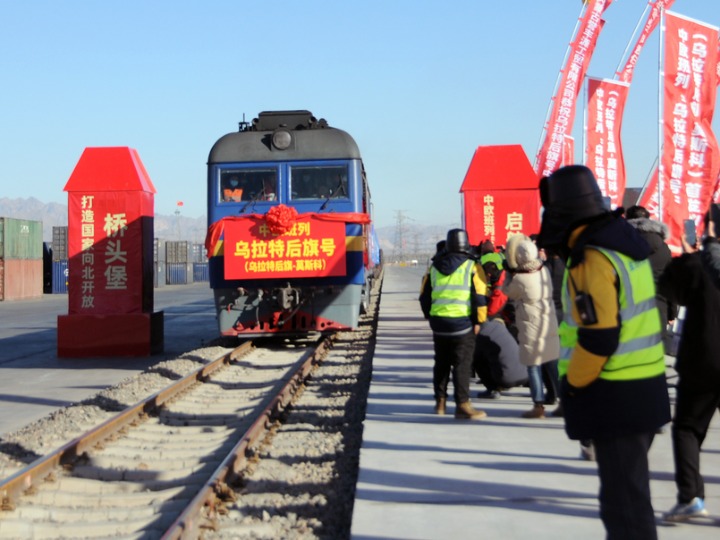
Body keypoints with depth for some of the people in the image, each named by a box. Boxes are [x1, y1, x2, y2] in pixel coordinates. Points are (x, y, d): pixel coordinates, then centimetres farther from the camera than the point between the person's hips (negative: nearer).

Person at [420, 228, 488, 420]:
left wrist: (431, 317, 23)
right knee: (462, 364, -3)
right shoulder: (472, 267, -4)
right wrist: (478, 321, -2)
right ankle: (462, 405, -8)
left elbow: (424, 296, 13)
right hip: (462, 322, -4)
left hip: (438, 321, 4)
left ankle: (440, 402, 23)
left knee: (441, 363, 17)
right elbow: (479, 297, -10)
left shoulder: (435, 268, 9)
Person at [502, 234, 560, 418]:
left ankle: (538, 406, 4)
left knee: (533, 367, 2)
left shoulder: (519, 279, -19)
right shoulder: (544, 270, -1)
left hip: (531, 329, -6)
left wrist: (511, 273, 9)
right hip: (550, 325, 6)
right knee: (554, 365, 13)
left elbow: (507, 291, -1)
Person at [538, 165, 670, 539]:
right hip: (643, 387, 10)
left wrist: (571, 383, -10)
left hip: (616, 396, -10)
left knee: (623, 495, -3)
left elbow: (598, 336, -24)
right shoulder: (624, 241, 10)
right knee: (629, 486, 21)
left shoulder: (592, 259, -20)